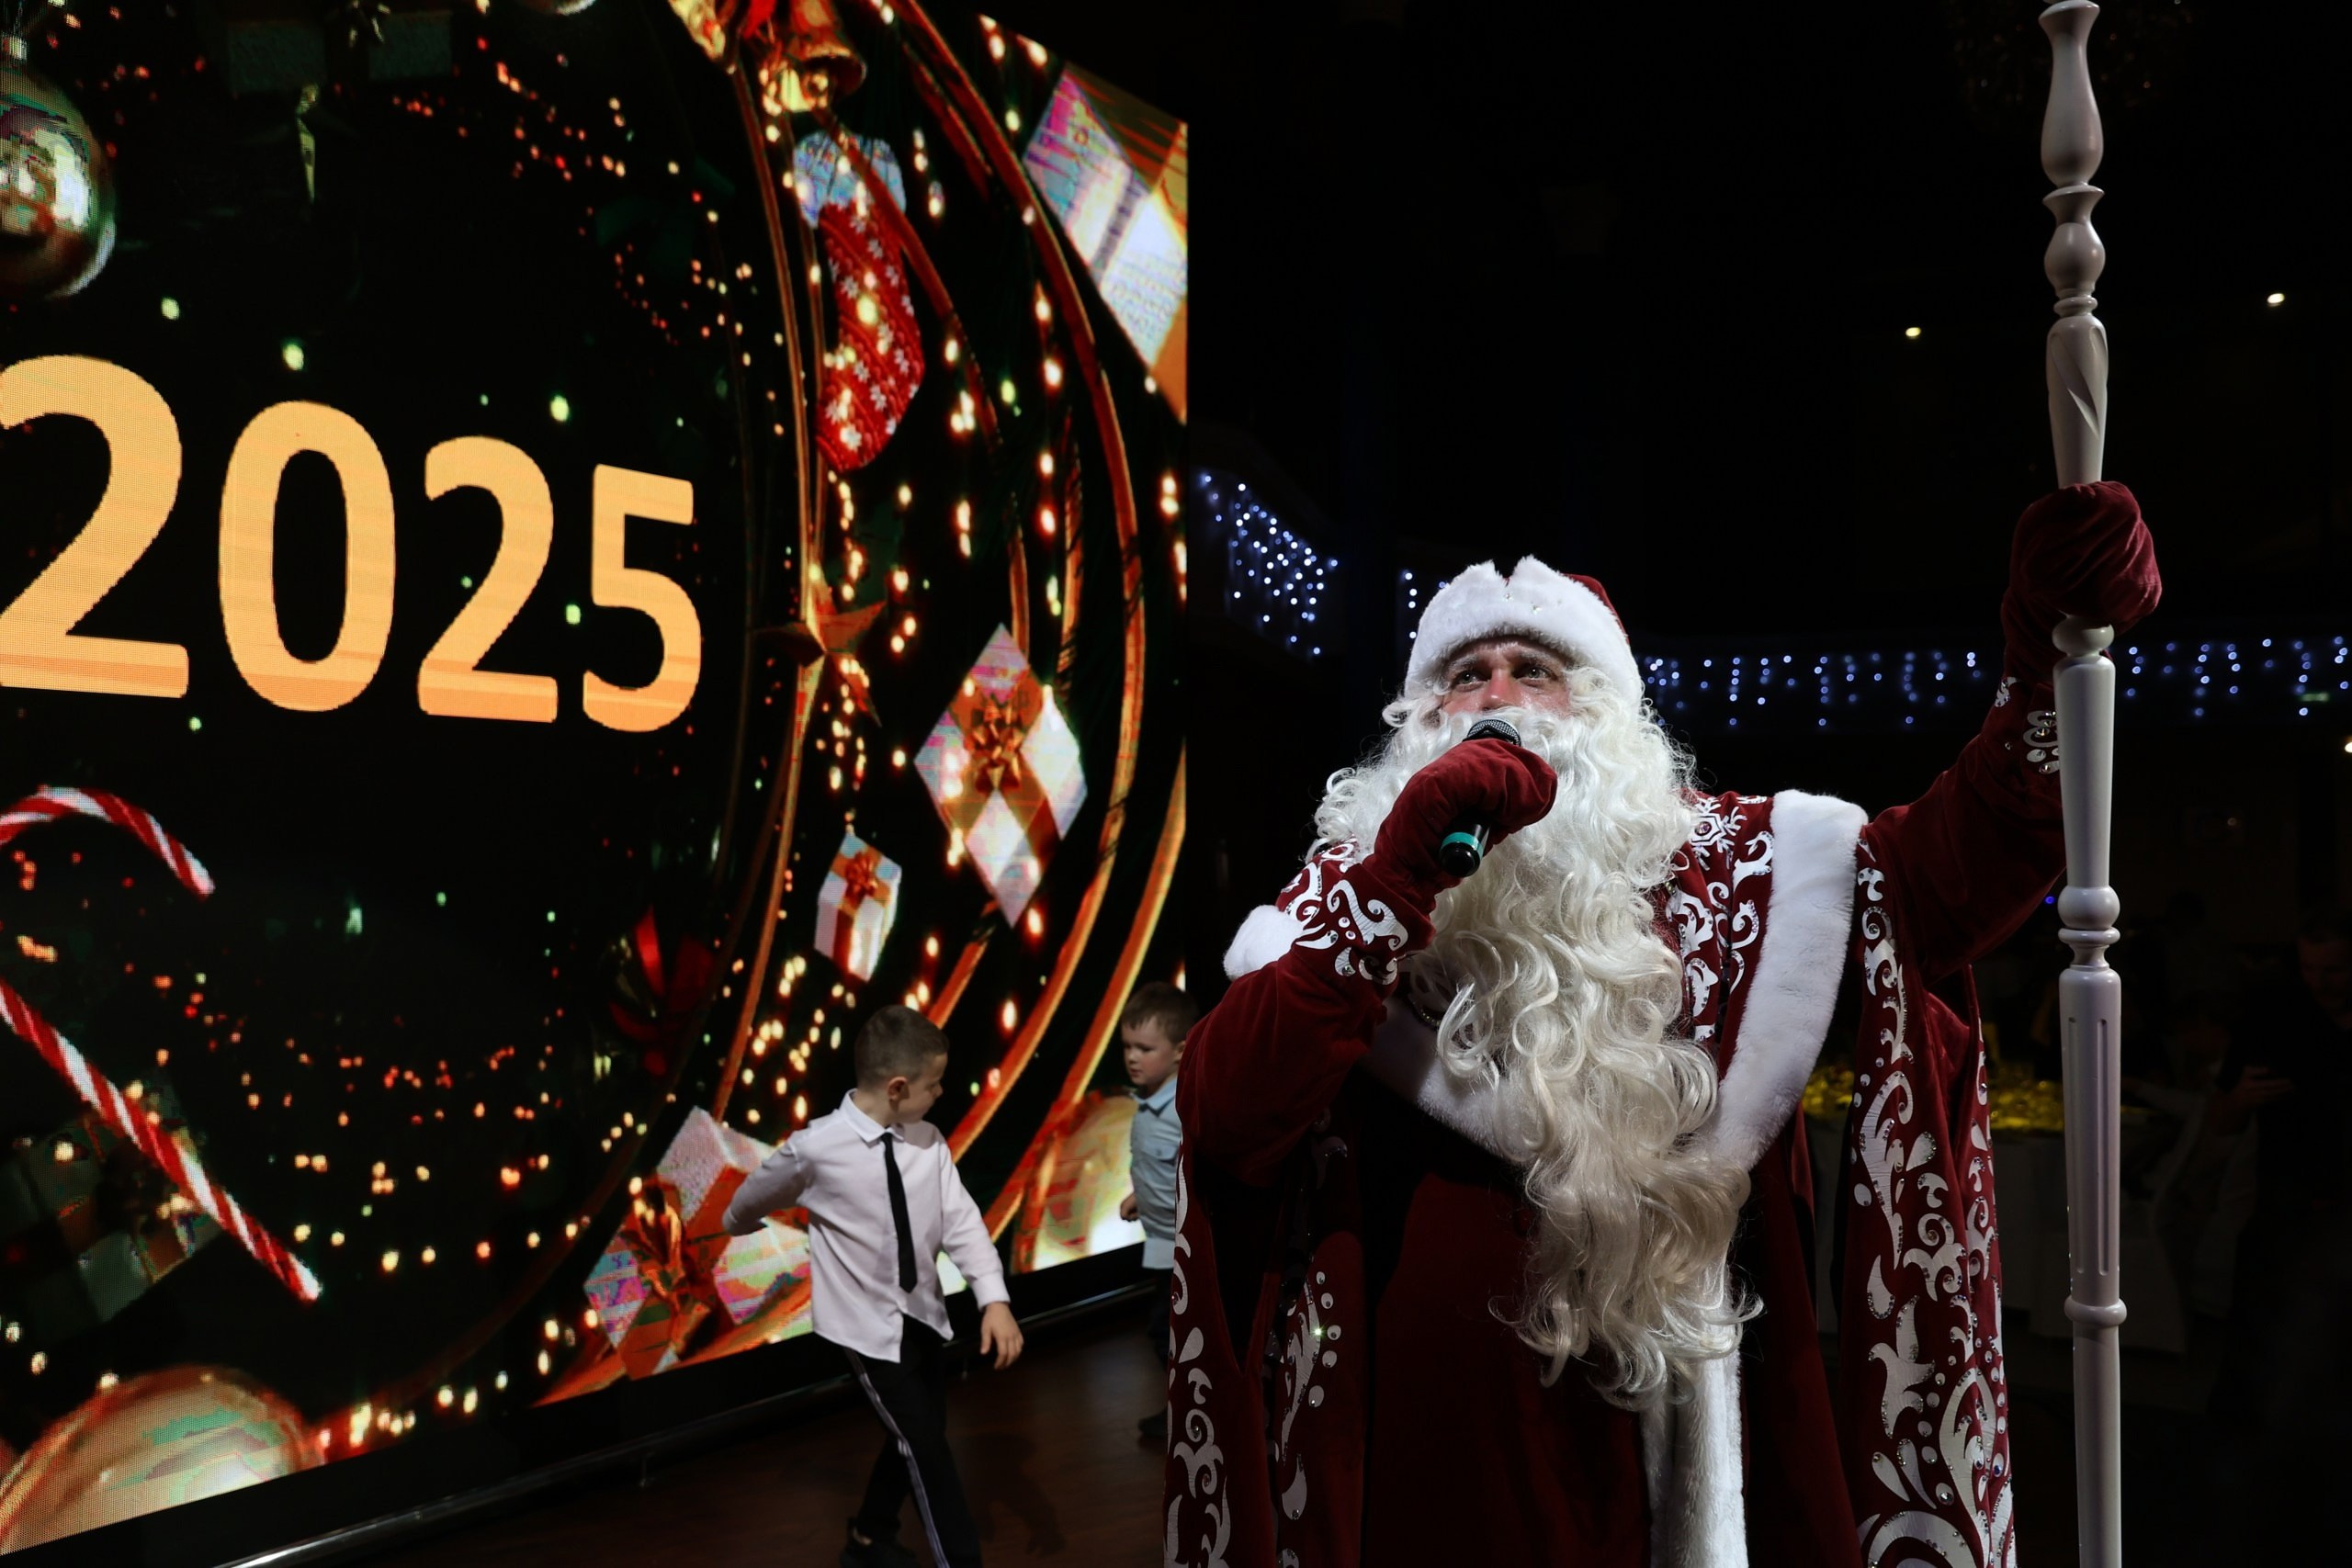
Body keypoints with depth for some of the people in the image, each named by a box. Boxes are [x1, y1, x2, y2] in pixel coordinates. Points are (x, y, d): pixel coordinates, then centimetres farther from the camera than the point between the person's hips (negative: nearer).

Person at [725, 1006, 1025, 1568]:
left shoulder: (928, 1142, -8)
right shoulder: (815, 1148, -21)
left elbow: (960, 1220, -11)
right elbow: (755, 1197, -1)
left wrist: (994, 1297, -24)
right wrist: (736, 1225, 21)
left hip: (923, 1313, 6)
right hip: (869, 1325, -6)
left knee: (914, 1438, 22)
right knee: (926, 1450, -5)